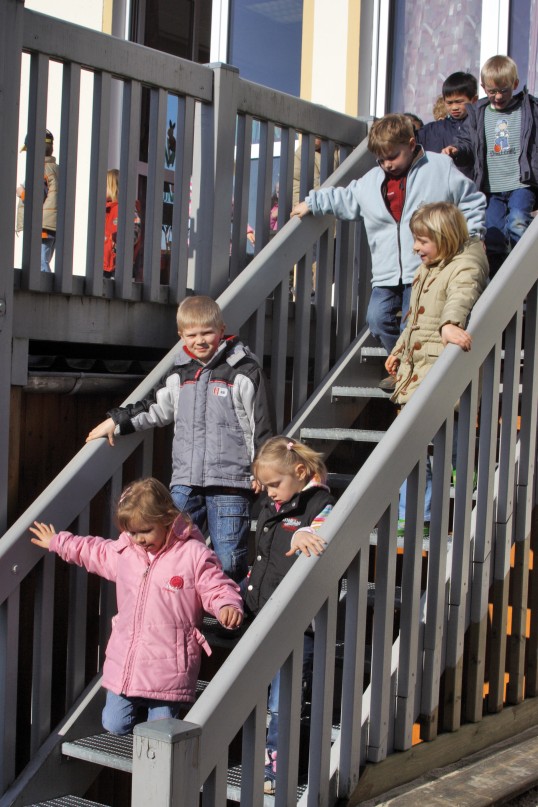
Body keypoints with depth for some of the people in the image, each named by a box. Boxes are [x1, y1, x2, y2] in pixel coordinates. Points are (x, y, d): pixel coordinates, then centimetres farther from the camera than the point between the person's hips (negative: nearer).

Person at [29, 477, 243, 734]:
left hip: (168, 665, -5)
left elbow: (217, 587, -8)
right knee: (115, 725, 8)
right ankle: (140, 702, 37)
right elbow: (93, 551, 26)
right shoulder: (123, 551, 7)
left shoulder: (194, 554, -9)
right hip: (125, 660, 5)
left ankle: (177, 704, 27)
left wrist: (228, 606, -30)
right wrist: (57, 542, 33)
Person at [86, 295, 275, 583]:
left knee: (229, 560, -3)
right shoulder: (179, 374, 13)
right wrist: (116, 421, 24)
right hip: (184, 482, 5)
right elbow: (154, 407, 28)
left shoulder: (244, 371, -2)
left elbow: (262, 425, -2)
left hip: (229, 482, -5)